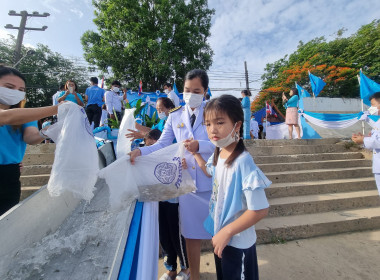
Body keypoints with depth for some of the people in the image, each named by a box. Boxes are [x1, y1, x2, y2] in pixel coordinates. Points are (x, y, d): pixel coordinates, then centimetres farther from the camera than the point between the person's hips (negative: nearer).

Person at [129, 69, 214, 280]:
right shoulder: (175, 116, 6)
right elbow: (162, 145, 0)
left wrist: (199, 145, -26)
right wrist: (140, 151, -15)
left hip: (212, 180, -1)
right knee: (191, 233, 14)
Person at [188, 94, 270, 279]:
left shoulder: (242, 162, -31)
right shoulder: (219, 153, -9)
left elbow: (260, 210, -27)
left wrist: (226, 232, -20)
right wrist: (195, 154, 5)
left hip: (238, 243, -7)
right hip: (220, 236, 7)